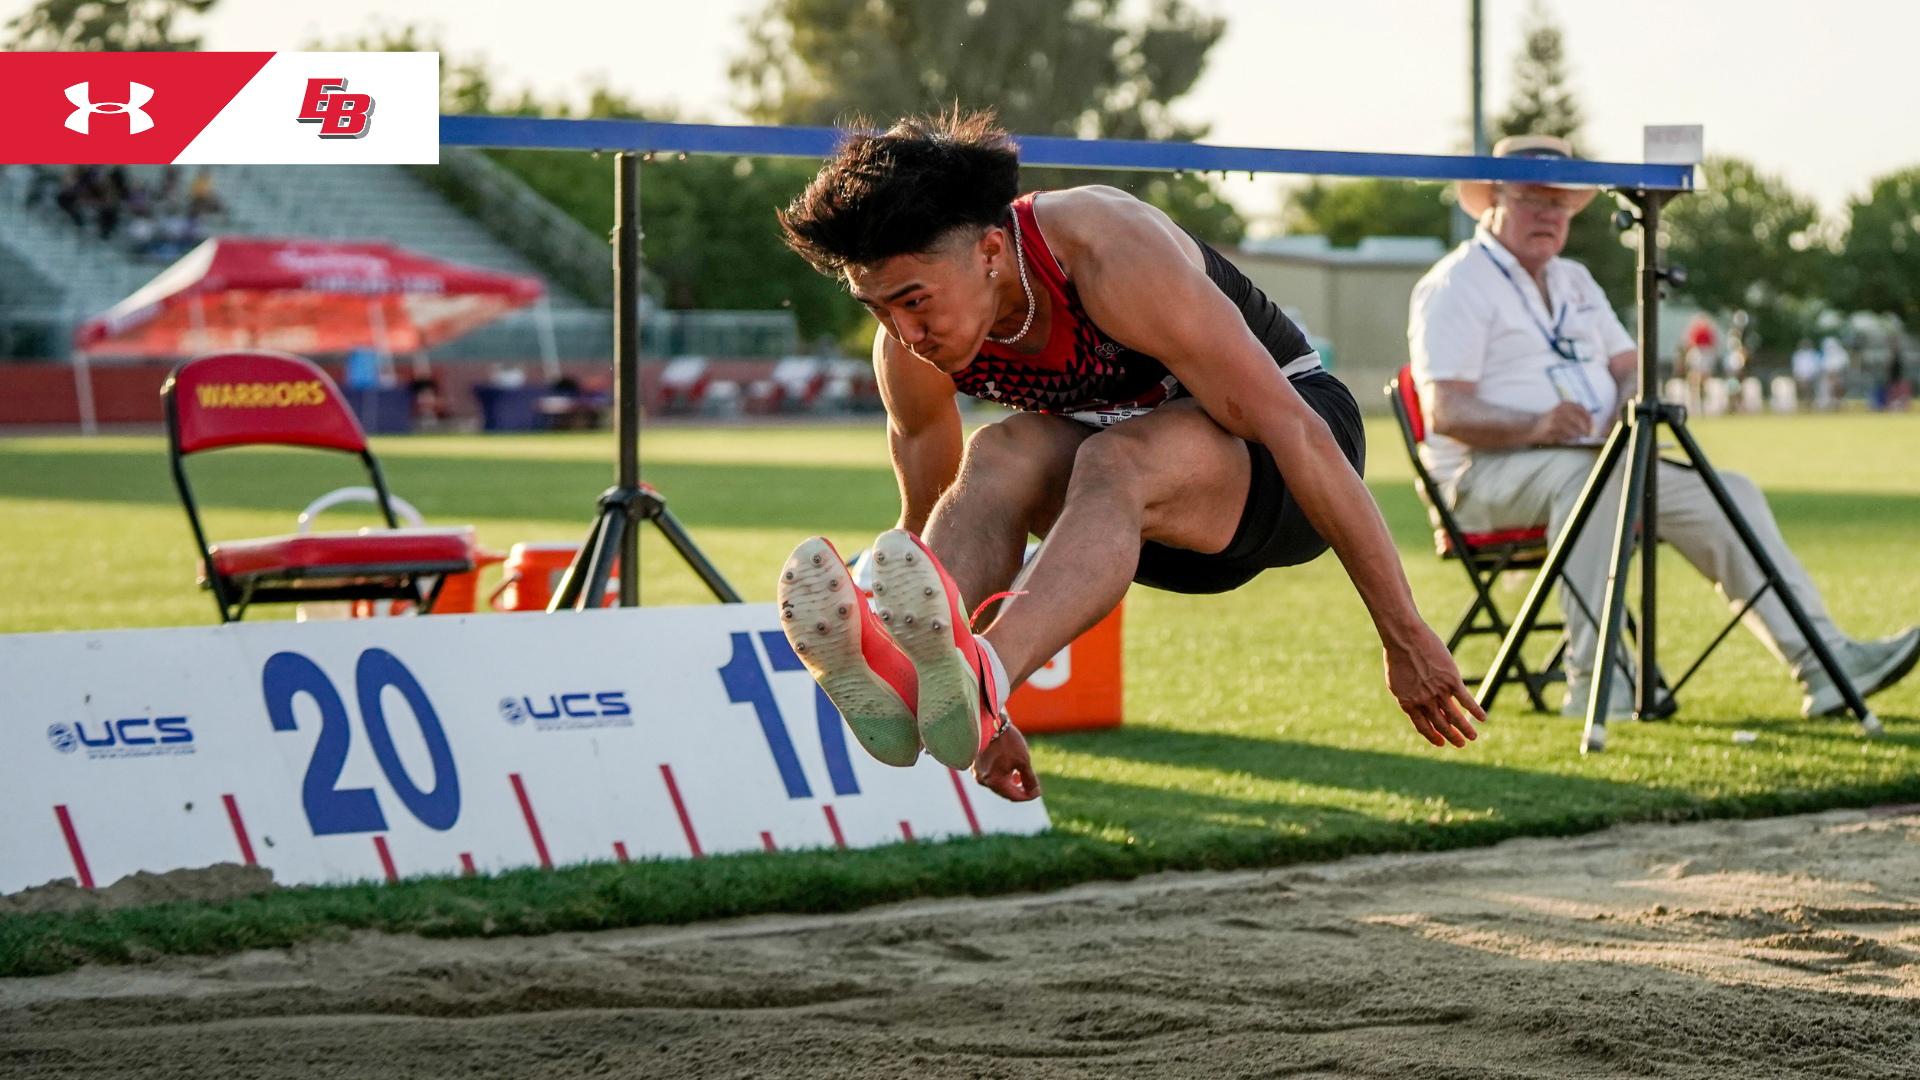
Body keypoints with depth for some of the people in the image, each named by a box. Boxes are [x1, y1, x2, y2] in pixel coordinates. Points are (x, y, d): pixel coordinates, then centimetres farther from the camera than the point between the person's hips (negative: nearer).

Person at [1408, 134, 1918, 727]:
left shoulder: (1574, 281, 23)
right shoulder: (1455, 285, -4)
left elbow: (1628, 366, 18)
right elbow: (1445, 414, -15)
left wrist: (1629, 408, -8)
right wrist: (1538, 425, -30)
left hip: (1592, 462, 8)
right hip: (1490, 473, -8)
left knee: (1727, 494, -9)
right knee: (1588, 475, -39)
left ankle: (1824, 664, -18)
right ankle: (1593, 678, -41)